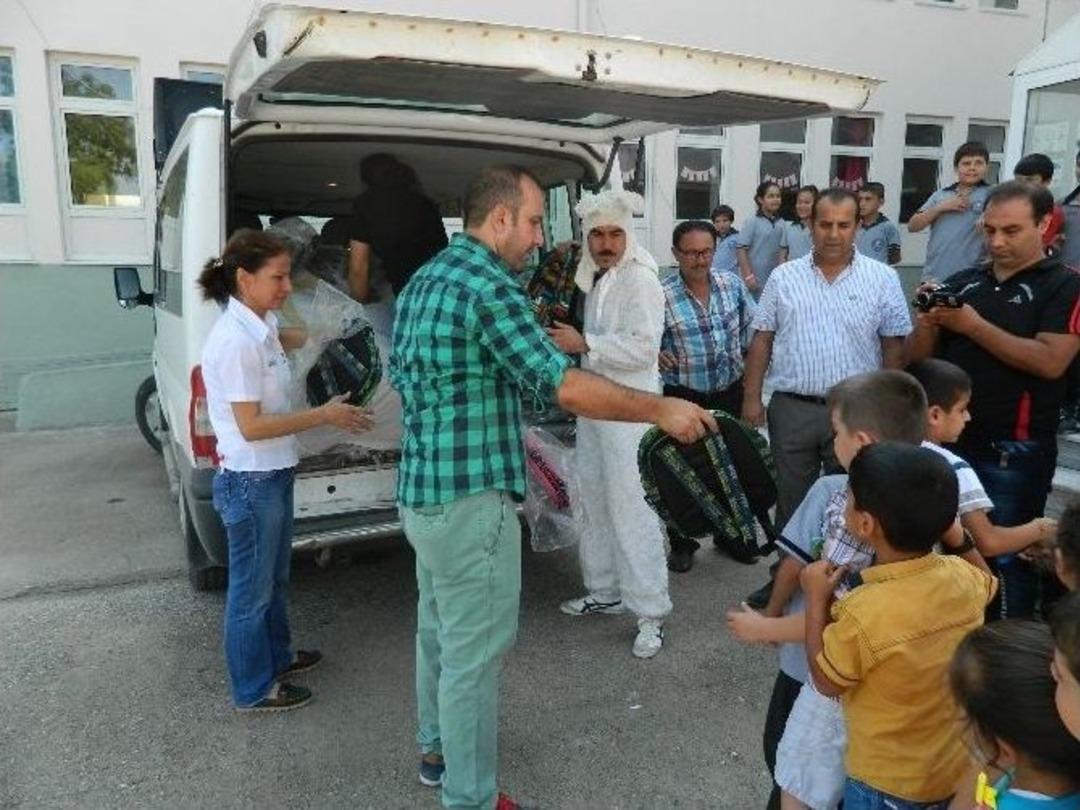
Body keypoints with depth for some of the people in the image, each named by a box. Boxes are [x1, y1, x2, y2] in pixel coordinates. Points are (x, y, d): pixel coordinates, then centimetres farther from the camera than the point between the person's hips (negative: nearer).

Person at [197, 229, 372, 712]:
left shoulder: (261, 325, 3)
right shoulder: (235, 341, -24)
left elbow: (283, 339, 28)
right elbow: (251, 426, -24)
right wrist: (324, 416, -19)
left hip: (273, 474, 9)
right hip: (250, 481, -9)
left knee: (275, 576, 25)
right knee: (252, 587, 8)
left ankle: (277, 656, 45)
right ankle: (254, 689, 27)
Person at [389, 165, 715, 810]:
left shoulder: (424, 280, 11)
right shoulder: (487, 285, -19)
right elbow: (562, 385, -23)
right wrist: (661, 409, -17)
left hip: (423, 489, 10)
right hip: (470, 499, -10)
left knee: (440, 630, 24)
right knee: (474, 653, 3)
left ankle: (438, 749, 43)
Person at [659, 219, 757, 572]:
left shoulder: (732, 283, -1)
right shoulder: (661, 295, -13)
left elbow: (752, 328, 11)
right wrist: (657, 355, -25)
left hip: (731, 391, 4)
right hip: (685, 396, -4)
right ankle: (682, 544, 24)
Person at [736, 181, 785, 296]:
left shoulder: (781, 224, 6)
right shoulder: (752, 222, -9)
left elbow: (781, 251, 12)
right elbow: (740, 249, -11)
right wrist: (748, 275, -16)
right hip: (755, 281, -5)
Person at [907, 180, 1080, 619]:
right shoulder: (963, 283, 9)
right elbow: (918, 358, 8)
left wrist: (972, 325, -18)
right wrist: (927, 320, -12)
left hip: (1015, 451, -5)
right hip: (950, 440, 5)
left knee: (1008, 560, 4)